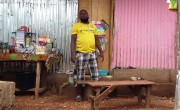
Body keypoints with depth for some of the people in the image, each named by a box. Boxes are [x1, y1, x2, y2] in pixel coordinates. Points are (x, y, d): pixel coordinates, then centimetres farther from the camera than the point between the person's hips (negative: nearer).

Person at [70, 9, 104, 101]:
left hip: (92, 53, 4)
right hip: (81, 54, -4)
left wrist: (101, 51, 8)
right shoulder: (76, 26, 1)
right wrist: (72, 54, -13)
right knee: (80, 76, 5)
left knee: (95, 75, 6)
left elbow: (97, 40, 17)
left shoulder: (93, 26, 15)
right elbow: (73, 41, -4)